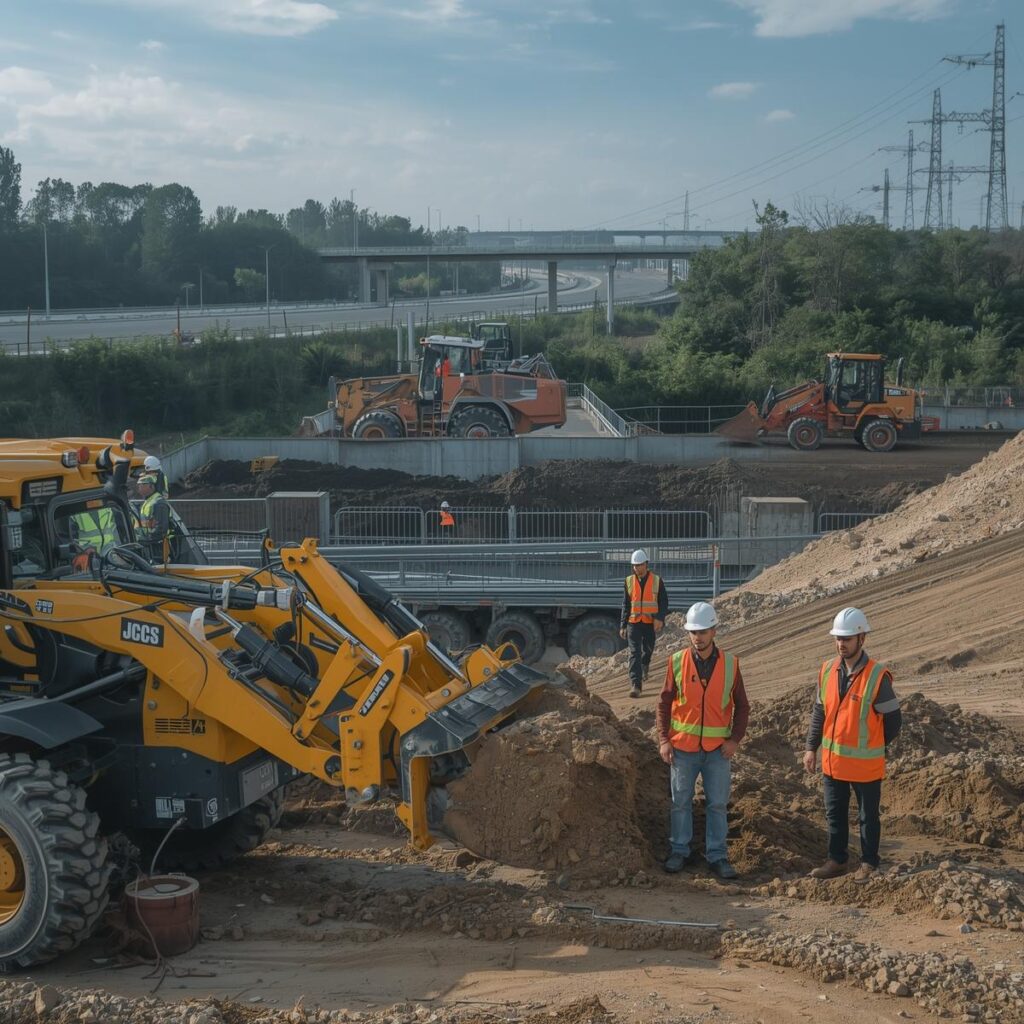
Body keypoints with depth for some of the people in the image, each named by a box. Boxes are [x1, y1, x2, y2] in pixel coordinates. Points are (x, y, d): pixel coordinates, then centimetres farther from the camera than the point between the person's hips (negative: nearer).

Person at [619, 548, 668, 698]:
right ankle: (635, 685, -15)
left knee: (648, 650, 14)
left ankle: (645, 665, 48)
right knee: (634, 653, -10)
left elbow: (663, 602, 1)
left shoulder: (657, 580, 0)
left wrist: (660, 619, -15)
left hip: (650, 623, 0)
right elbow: (625, 605, 10)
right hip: (634, 623, 0)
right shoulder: (629, 581, 5)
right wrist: (623, 626, 6)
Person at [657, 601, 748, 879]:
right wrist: (663, 740, -4)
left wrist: (735, 739, -4)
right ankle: (680, 851, 20)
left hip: (718, 749, 0)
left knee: (718, 804, 4)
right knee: (681, 802, 9)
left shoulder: (730, 664, -2)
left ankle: (717, 855, 13)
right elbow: (664, 703, 3)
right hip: (682, 747, 0)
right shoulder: (677, 662, -2)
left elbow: (742, 706, 5)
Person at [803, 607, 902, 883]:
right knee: (835, 815, 15)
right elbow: (819, 712, 9)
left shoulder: (877, 676, -17)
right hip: (833, 761, 5)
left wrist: (872, 747, 3)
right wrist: (811, 747, 5)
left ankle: (869, 864, 25)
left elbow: (893, 720, -8)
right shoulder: (827, 671, -1)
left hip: (865, 764, -5)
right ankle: (836, 861, 28)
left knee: (867, 817, 11)